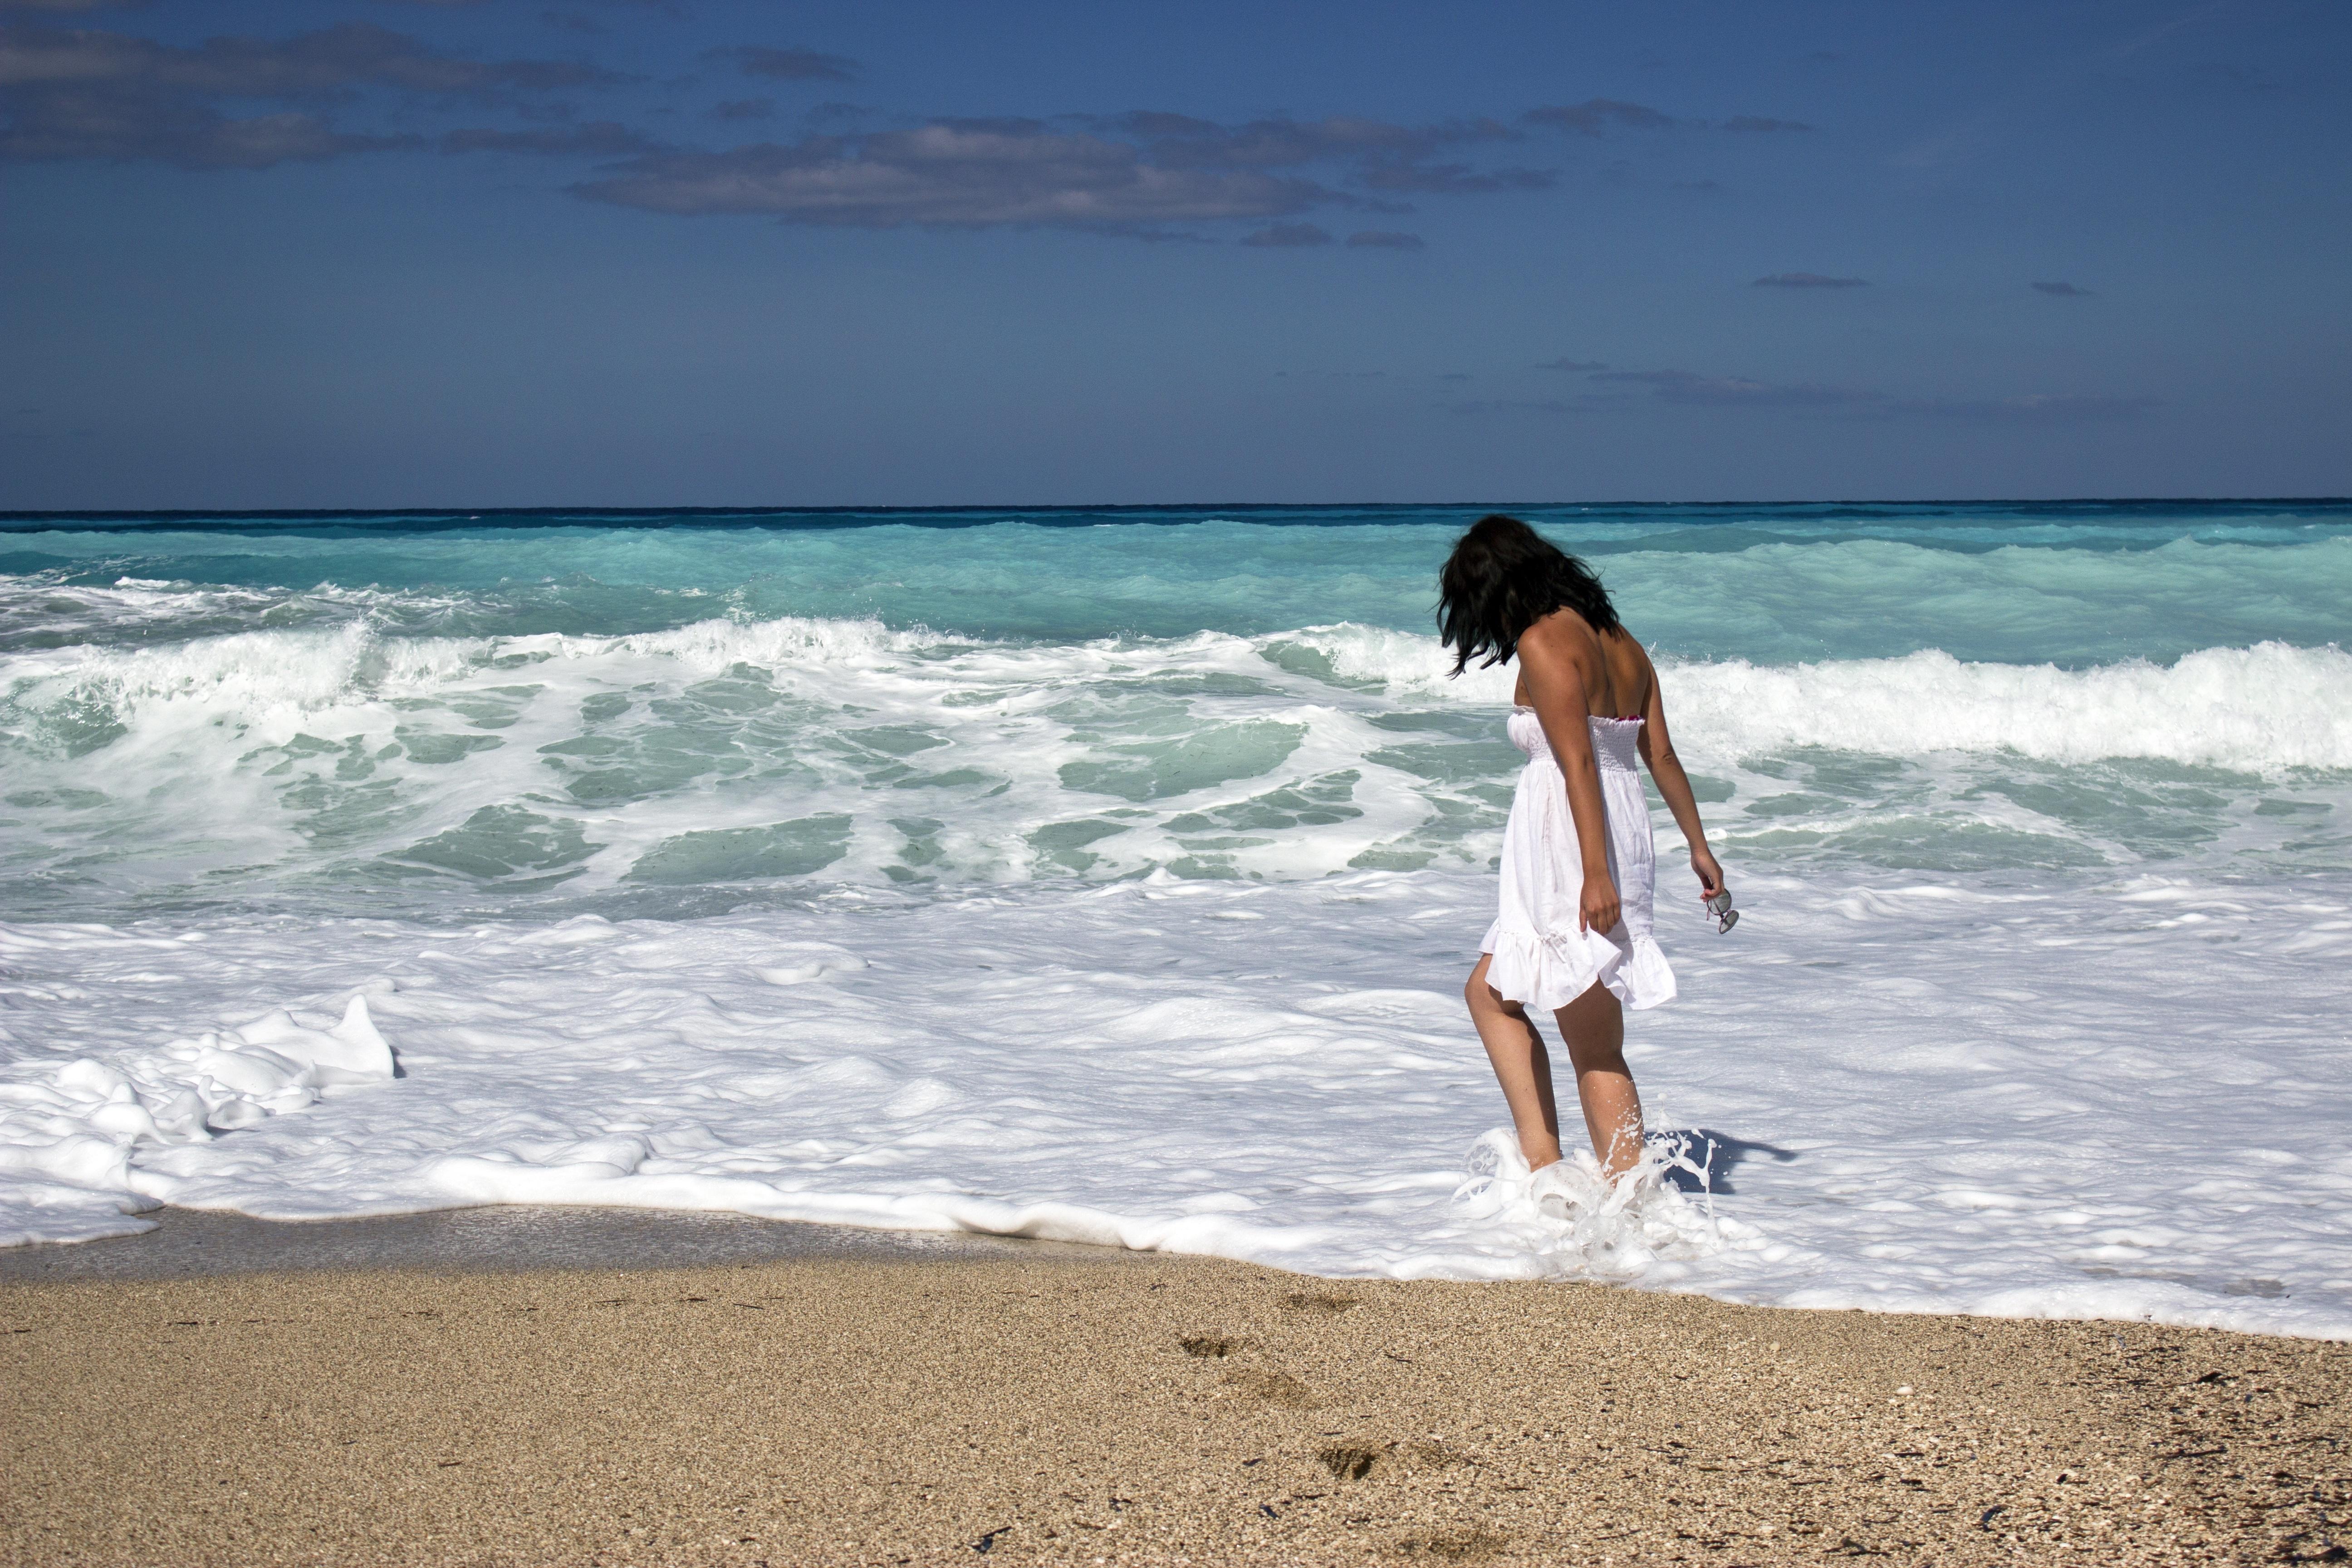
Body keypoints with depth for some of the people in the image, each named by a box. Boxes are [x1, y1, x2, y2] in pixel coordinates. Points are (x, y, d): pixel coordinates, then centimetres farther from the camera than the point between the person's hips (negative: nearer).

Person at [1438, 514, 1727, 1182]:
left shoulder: (1544, 643, -12)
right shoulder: (1620, 642, 14)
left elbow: (1578, 764, -19)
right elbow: (1662, 756, 16)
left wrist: (1596, 874, -23)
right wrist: (1699, 846, 23)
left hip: (1570, 849, -9)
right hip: (1626, 836, 9)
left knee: (1595, 1048, -3)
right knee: (1490, 992, 18)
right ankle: (1541, 1162, 12)